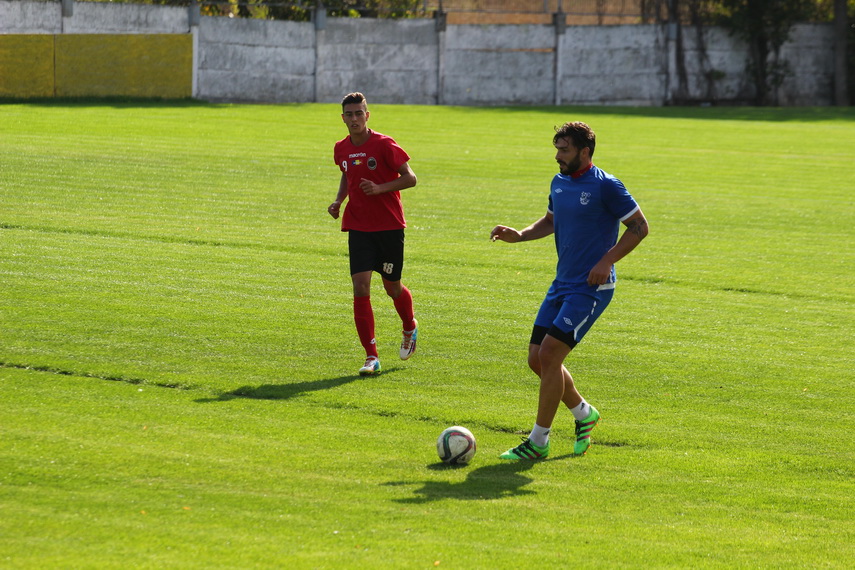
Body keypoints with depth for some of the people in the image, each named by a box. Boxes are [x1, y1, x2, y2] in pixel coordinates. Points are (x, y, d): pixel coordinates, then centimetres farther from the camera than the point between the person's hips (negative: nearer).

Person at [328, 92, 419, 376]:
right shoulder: (342, 148, 5)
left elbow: (410, 178, -9)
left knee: (392, 287, 8)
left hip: (389, 226, -3)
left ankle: (410, 328, 43)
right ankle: (371, 357, -9)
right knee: (360, 286, -11)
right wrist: (338, 200, 7)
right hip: (358, 227, 3)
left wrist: (379, 188, -22)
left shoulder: (384, 145, -11)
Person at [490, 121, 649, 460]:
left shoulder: (605, 186, -13)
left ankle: (538, 442, -7)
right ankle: (584, 414, 29)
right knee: (537, 359, 5)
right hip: (561, 285, 8)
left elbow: (639, 226, -9)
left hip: (591, 289, -8)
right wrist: (519, 236, 10)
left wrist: (607, 261, -18)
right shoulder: (559, 183, 10)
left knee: (550, 353, -16)